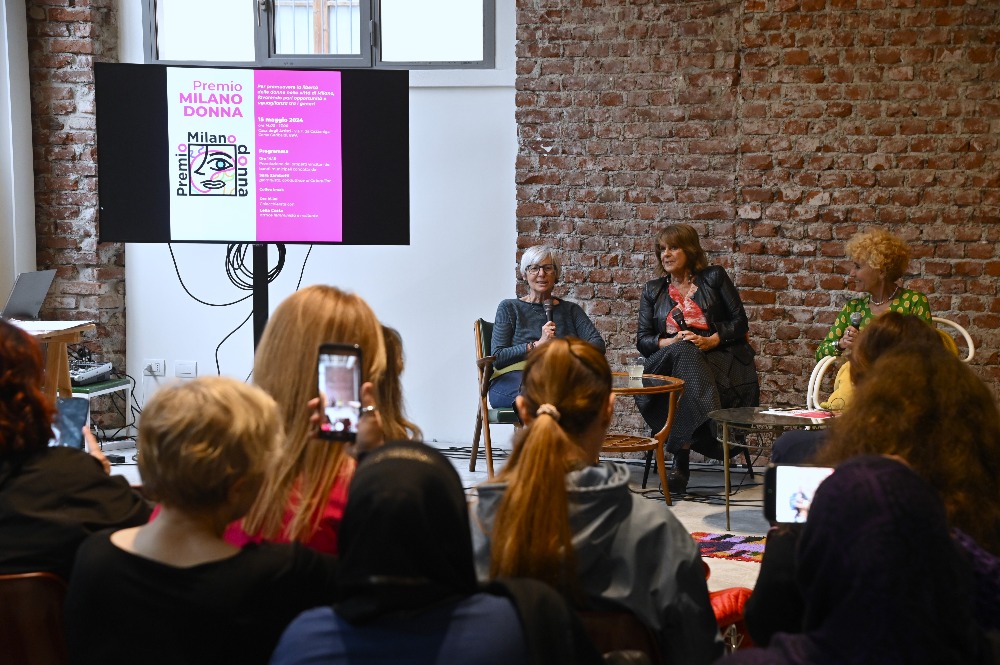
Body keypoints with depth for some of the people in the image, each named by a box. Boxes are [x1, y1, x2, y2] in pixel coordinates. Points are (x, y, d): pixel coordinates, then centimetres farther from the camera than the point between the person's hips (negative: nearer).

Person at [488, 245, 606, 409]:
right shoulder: (509, 308, 16)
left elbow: (598, 345, 7)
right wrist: (537, 345, -8)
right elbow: (497, 358, 3)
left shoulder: (571, 310, 24)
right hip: (512, 378, -2)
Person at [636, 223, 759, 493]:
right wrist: (671, 342, -8)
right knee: (683, 354, -37)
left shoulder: (714, 277, 14)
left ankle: (681, 461, -45)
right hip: (669, 361, 2)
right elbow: (642, 340, 13)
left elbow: (740, 322, 7)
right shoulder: (653, 291, 21)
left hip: (719, 358, -2)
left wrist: (710, 341, -10)